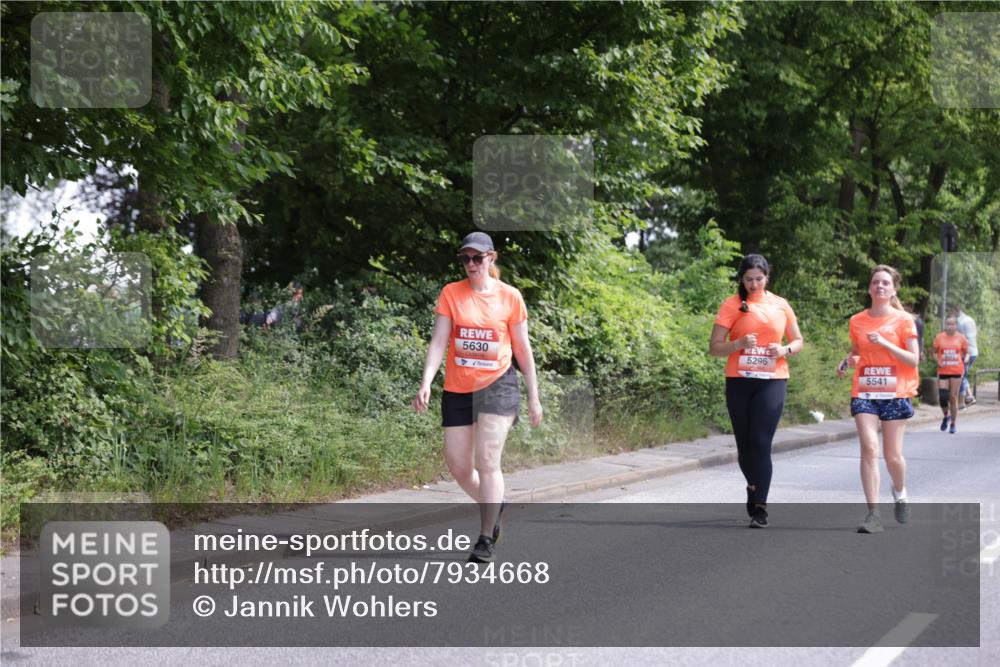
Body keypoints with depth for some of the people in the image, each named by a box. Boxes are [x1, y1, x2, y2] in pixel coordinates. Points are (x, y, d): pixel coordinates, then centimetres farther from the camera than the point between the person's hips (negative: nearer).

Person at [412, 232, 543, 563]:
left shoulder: (509, 296, 0)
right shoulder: (451, 293, 2)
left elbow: (523, 349, 6)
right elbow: (438, 342, -3)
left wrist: (534, 397, 7)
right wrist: (426, 382, -17)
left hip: (497, 385, -3)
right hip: (457, 389, 3)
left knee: (487, 461, -13)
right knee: (458, 467, 5)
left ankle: (486, 538, -4)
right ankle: (494, 506, 35)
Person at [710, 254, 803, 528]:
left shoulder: (780, 305, 7)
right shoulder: (732, 305, 0)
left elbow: (798, 341, 16)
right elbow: (714, 348, -2)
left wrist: (785, 350, -7)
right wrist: (739, 343, -20)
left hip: (772, 382, 0)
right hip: (739, 382, 1)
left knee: (761, 443, -12)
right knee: (744, 444, 9)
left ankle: (760, 507, -13)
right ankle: (754, 488, 36)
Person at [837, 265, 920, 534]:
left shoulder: (903, 320, -1)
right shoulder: (857, 321, 8)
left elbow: (913, 360, -6)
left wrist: (884, 343, -17)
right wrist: (847, 361, 0)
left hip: (895, 394, -2)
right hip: (864, 393, 2)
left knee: (893, 455, 3)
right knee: (869, 448, -14)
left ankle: (900, 494, 36)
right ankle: (873, 513, -15)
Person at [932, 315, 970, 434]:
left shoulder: (961, 338, 1)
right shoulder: (939, 337, 0)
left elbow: (966, 352, 11)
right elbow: (934, 352, 9)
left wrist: (966, 358, -8)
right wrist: (938, 362, -7)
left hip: (956, 371, 0)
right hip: (943, 371, 0)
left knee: (953, 398, 2)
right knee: (942, 397, -8)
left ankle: (953, 424, 14)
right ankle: (946, 416, 22)